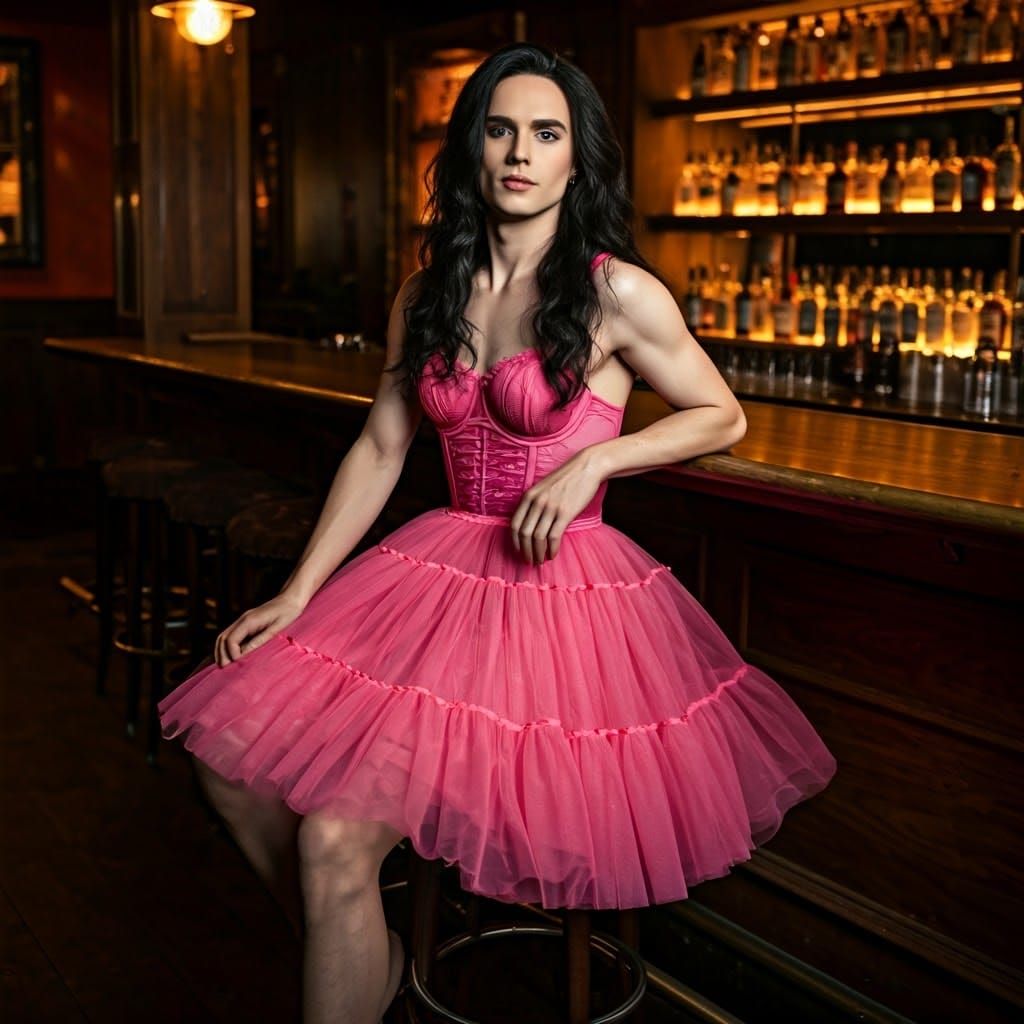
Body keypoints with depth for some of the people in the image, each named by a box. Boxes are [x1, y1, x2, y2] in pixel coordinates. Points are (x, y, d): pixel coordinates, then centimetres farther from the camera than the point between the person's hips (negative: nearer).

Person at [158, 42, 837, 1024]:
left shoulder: (617, 293, -7)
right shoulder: (426, 294, 8)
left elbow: (721, 418, 2)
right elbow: (379, 449, 10)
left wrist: (592, 461, -13)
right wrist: (297, 594, 5)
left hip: (565, 590, -6)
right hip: (446, 569, 6)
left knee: (337, 836, -19)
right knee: (234, 750, -4)